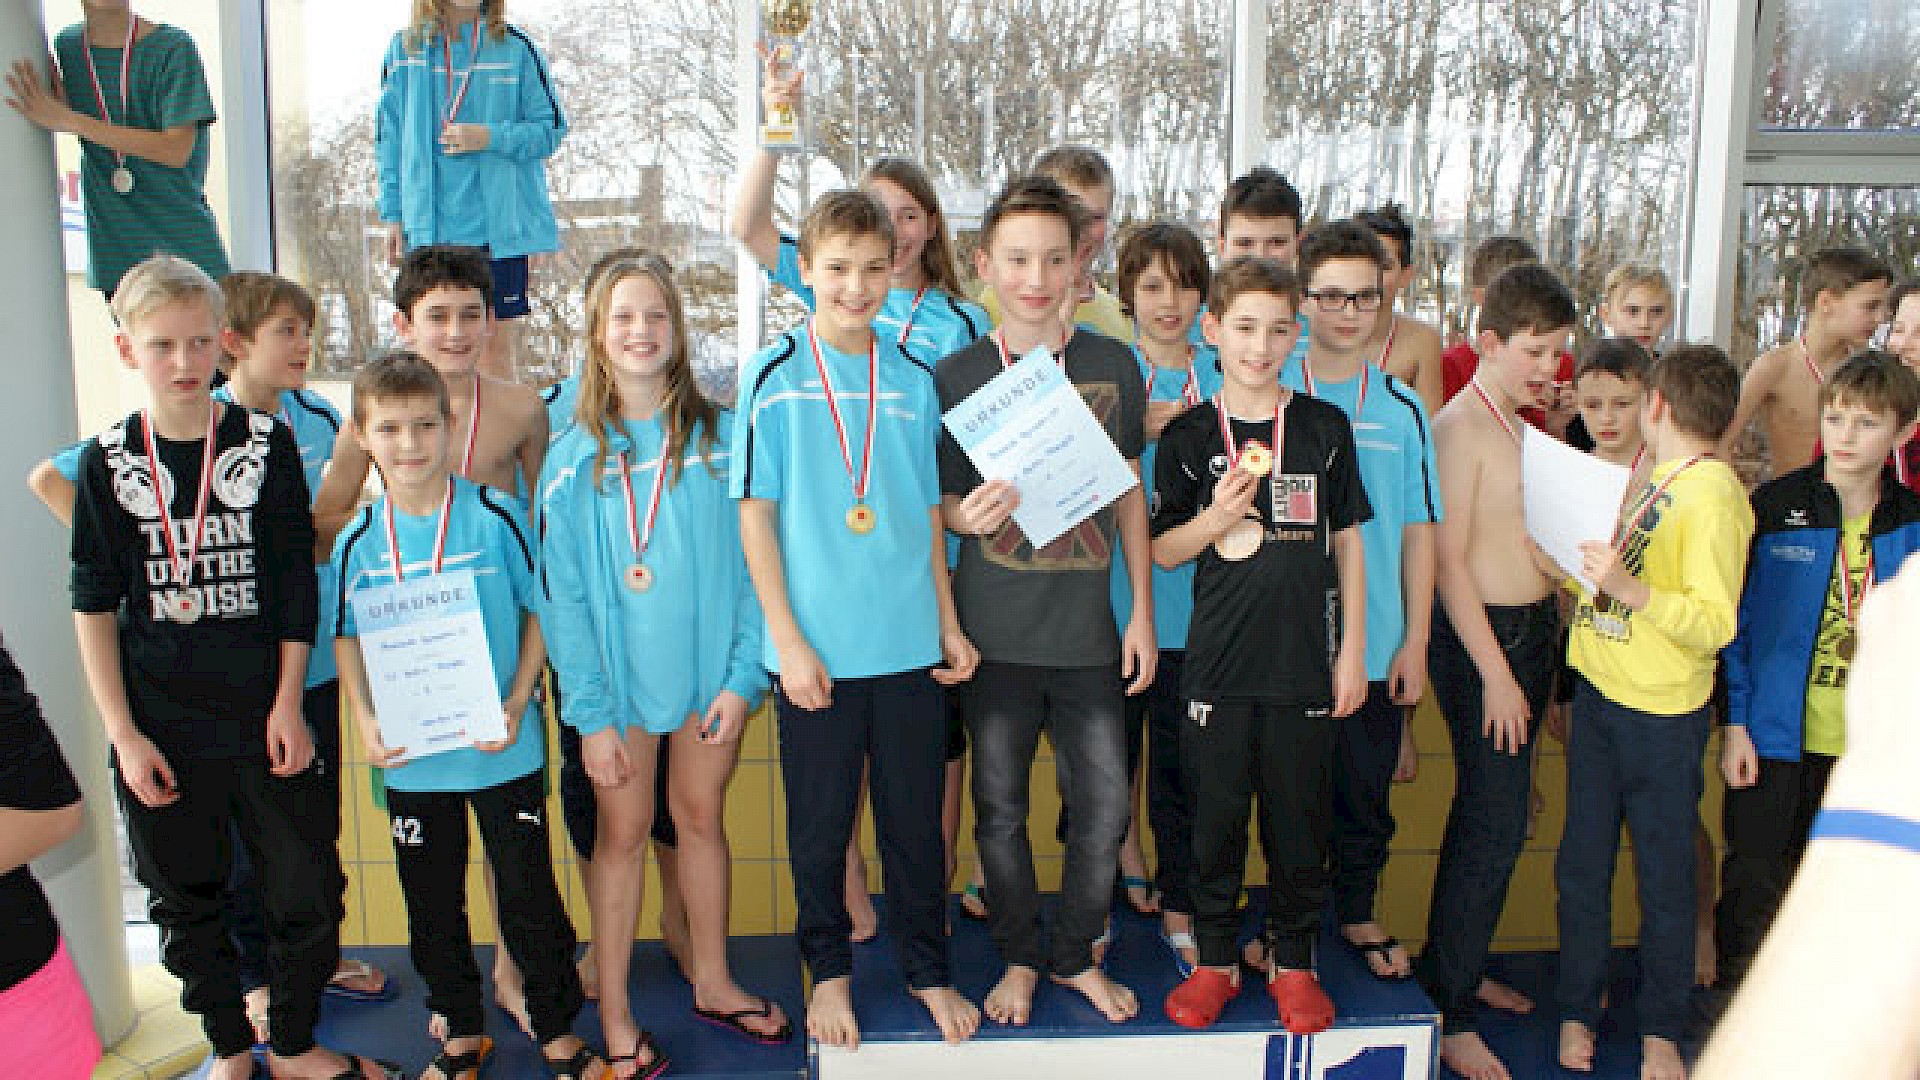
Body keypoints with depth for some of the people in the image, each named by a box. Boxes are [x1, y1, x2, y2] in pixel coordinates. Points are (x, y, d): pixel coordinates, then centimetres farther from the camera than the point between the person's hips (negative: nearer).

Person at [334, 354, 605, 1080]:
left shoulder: (496, 517, -7)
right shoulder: (357, 542, 0)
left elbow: (539, 612, -2)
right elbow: (347, 639, 8)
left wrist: (516, 705, -12)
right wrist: (366, 722, -6)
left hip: (502, 749, -3)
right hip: (410, 760, 3)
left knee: (528, 895, 6)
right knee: (432, 904, 16)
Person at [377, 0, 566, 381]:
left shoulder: (516, 47, 2)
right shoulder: (405, 49, 7)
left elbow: (551, 128, 3)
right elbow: (388, 137, 11)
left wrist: (491, 137, -12)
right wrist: (394, 215, 7)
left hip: (500, 223, -1)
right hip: (431, 226, 2)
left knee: (497, 346, 1)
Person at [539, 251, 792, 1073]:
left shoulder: (724, 437, -3)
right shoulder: (575, 457, -3)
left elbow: (752, 563, -2)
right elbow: (563, 594, -4)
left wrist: (742, 676, -8)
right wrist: (590, 713, -9)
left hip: (710, 668, 1)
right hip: (619, 674, -1)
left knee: (701, 819, 15)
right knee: (623, 832, 8)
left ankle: (712, 981, 33)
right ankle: (613, 1012, 22)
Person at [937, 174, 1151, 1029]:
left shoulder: (1114, 366, 4)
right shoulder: (955, 376, -2)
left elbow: (1128, 494, 10)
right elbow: (937, 502, 5)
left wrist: (1142, 613, 7)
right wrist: (963, 516, -19)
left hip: (1088, 629, 2)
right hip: (994, 633, -1)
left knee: (1104, 809, 5)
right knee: (1000, 808, 8)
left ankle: (1076, 955, 28)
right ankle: (1018, 958, 29)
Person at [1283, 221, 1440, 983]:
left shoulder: (1402, 408, 2)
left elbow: (1419, 531, 5)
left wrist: (1416, 641, 2)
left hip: (1375, 644, 2)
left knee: (1366, 793, 13)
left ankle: (1358, 915, 34)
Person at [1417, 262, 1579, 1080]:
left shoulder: (1525, 424, 14)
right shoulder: (1461, 425, -13)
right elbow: (1448, 558, -17)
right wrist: (1495, 671, -17)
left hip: (1532, 630, 9)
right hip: (1480, 637, -9)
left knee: (1489, 813, 17)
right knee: (1497, 821, -7)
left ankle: (1456, 967, 32)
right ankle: (1448, 1012, 4)